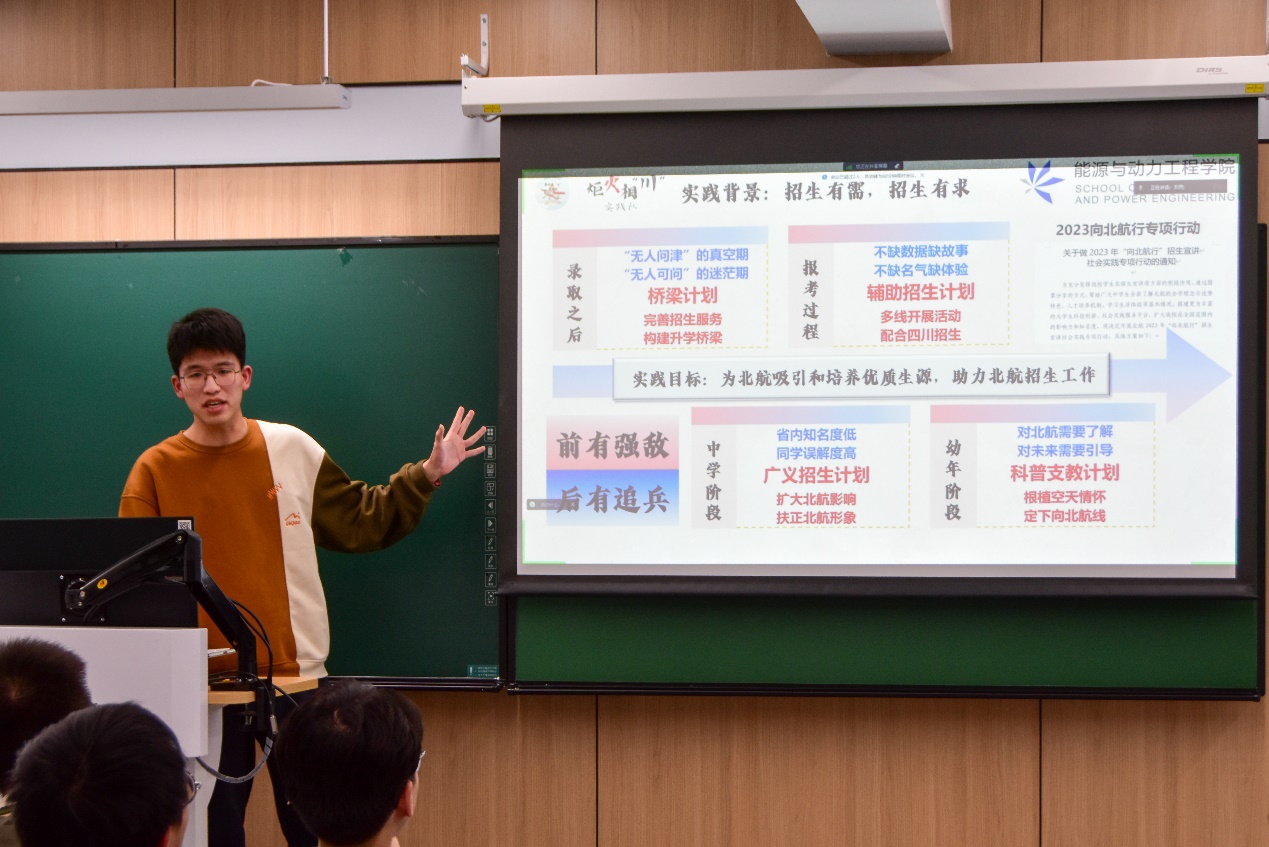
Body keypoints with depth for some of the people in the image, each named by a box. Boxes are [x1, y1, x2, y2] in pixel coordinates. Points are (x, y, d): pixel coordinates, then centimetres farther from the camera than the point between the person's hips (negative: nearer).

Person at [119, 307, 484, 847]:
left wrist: (427, 476, 9)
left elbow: (360, 524, 14)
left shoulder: (292, 450, 4)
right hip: (201, 687, -1)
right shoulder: (154, 471, -1)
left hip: (296, 677, 1)